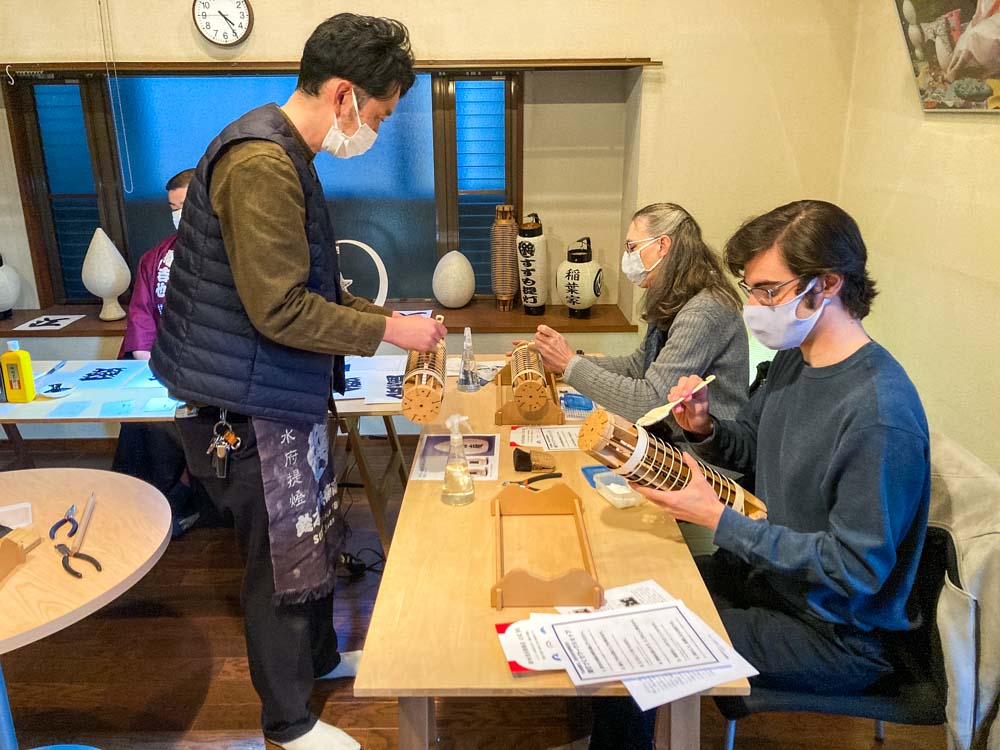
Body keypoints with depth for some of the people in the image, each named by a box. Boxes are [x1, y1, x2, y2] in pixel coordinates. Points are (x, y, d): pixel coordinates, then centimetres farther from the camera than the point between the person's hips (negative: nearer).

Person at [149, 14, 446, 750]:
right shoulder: (260, 164, -22)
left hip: (284, 395, 10)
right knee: (281, 560, 6)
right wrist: (391, 331, -16)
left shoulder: (286, 155, 12)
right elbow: (281, 310, -26)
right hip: (251, 408, -10)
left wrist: (389, 316, 9)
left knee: (315, 536, 22)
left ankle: (321, 656, 45)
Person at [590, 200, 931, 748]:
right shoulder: (794, 358, -2)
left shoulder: (880, 414, -30)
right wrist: (704, 429, -10)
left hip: (836, 636, -8)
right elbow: (749, 446, 14)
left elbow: (854, 569, -27)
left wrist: (718, 519, -25)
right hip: (764, 572, 8)